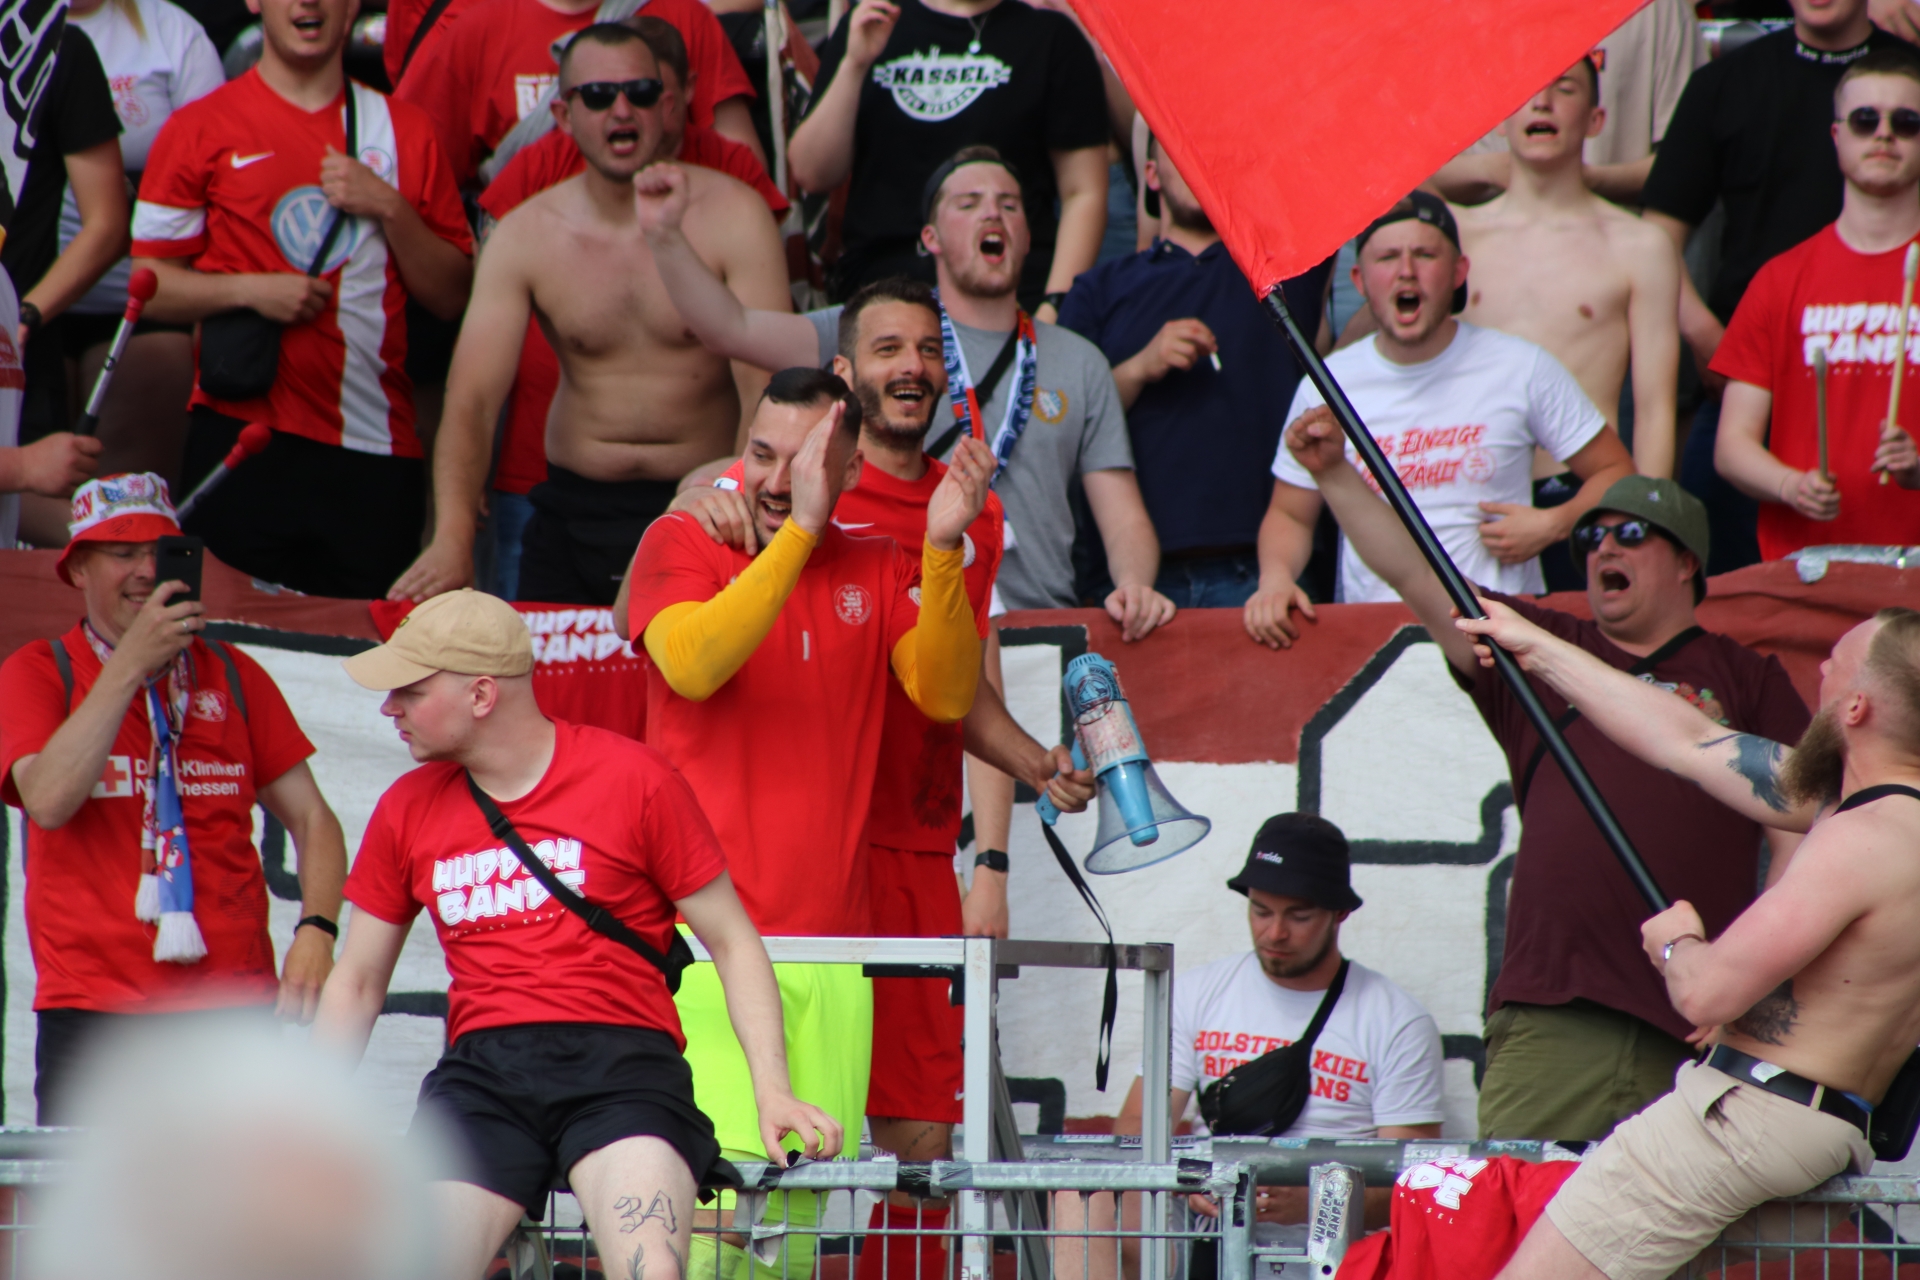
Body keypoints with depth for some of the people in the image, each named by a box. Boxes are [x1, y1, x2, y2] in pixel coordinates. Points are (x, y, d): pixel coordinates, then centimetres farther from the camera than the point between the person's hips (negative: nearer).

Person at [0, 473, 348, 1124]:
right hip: (92, 1013, -2)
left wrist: (316, 929, -5)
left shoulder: (230, 674, 14)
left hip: (235, 1000, 2)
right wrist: (131, 663, -14)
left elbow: (311, 818, 14)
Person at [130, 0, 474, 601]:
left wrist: (391, 209, -4)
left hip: (373, 452, 2)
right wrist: (252, 290, -11)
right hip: (242, 441, -2)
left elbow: (452, 296, 11)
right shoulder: (200, 128, 5)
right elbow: (149, 286, 4)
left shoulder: (404, 131, 12)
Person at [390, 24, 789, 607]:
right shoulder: (524, 236, 0)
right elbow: (472, 399, -9)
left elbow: (767, 388, -15)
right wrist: (452, 539, -26)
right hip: (572, 512, 2)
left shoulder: (730, 216, -6)